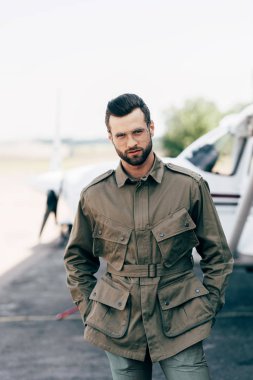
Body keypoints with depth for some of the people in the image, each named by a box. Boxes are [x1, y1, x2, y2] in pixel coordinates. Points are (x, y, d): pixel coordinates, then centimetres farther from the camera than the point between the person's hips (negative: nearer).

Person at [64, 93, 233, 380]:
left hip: (180, 327, -1)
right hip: (118, 329, 1)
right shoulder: (94, 196, -1)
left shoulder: (190, 186, -4)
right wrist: (89, 311, 7)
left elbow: (217, 255, 5)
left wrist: (207, 310, 1)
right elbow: (77, 259, 13)